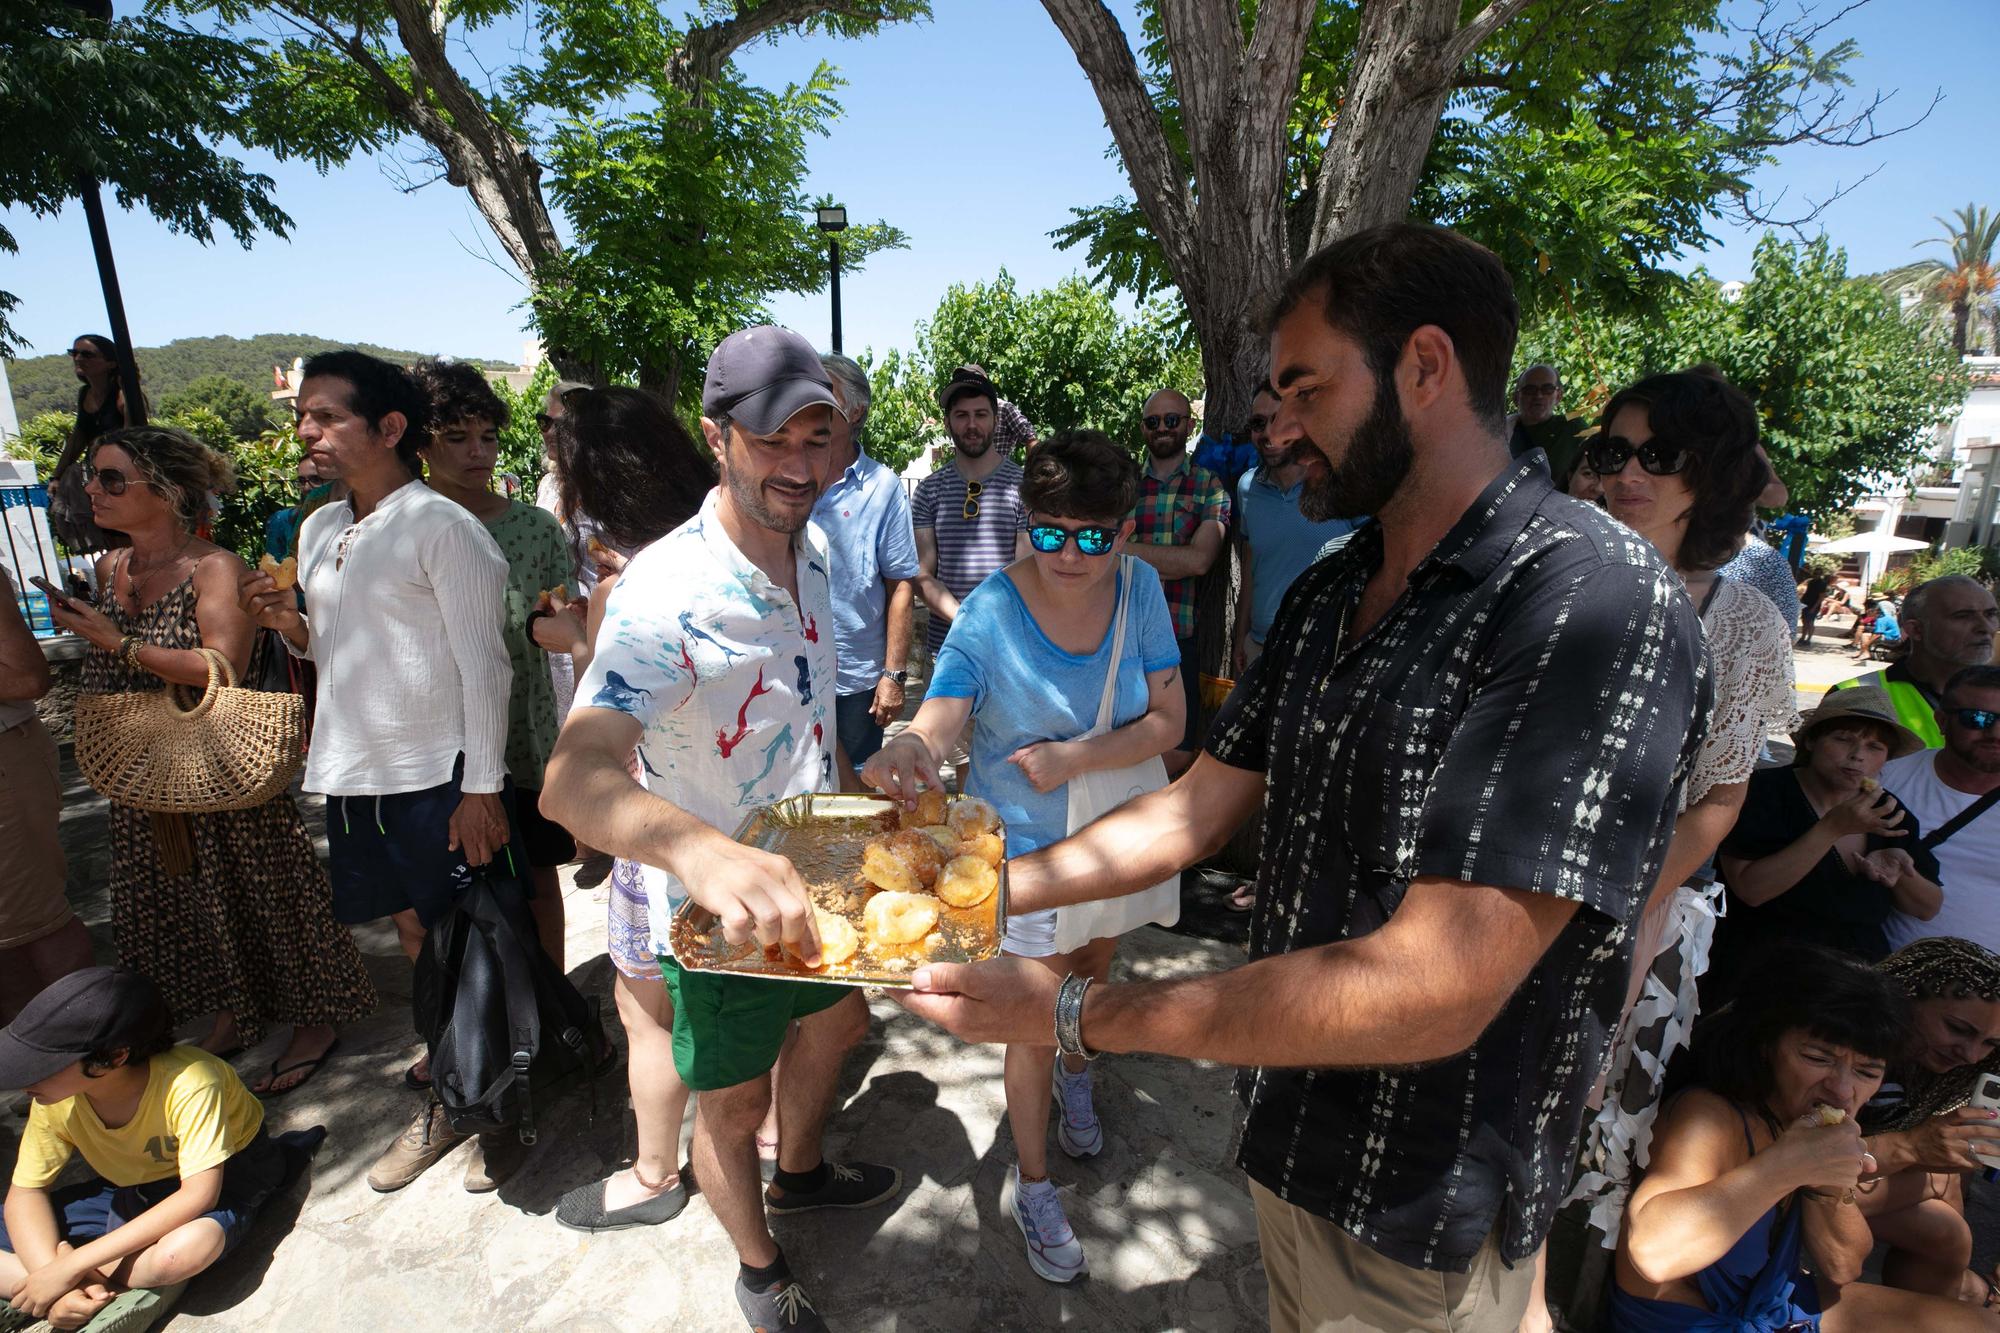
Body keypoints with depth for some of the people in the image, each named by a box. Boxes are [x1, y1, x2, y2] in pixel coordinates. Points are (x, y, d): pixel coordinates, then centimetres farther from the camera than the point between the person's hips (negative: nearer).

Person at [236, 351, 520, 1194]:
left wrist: (482, 787, -18)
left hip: (439, 776, -7)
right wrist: (286, 622, -2)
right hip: (353, 772, 7)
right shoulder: (318, 531, 11)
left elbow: (484, 665, -15)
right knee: (415, 937, 18)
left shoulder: (442, 527, -13)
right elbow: (333, 649, 20)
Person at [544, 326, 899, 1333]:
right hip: (716, 910, -7)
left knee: (835, 1020, 27)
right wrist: (705, 849, -61)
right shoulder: (667, 592, -31)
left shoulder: (812, 549, -5)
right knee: (733, 1104, 14)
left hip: (813, 874, 7)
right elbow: (575, 778, -43)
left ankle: (799, 1173, 58)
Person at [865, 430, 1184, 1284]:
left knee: (1095, 972, 29)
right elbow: (936, 724, -33)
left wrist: (1076, 757, -28)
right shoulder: (991, 614, -23)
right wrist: (904, 752, -56)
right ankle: (1030, 1186, 37)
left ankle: (1076, 1076, 64)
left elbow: (1168, 719, -15)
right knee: (1038, 1020, 9)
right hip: (1030, 847, -3)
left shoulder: (1139, 589, -15)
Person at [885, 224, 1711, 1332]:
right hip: (1287, 1136, 7)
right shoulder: (1327, 593, 2)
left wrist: (1073, 1013, -27)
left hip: (1422, 1223, -6)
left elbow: (1428, 993, -31)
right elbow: (1199, 807, 3)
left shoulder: (1595, 605, -26)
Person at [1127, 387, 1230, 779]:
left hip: (1183, 636, -2)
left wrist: (1129, 549, -6)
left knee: (1179, 749, 1)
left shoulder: (1210, 486, 4)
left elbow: (1199, 559, -10)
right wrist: (1170, 561, -6)